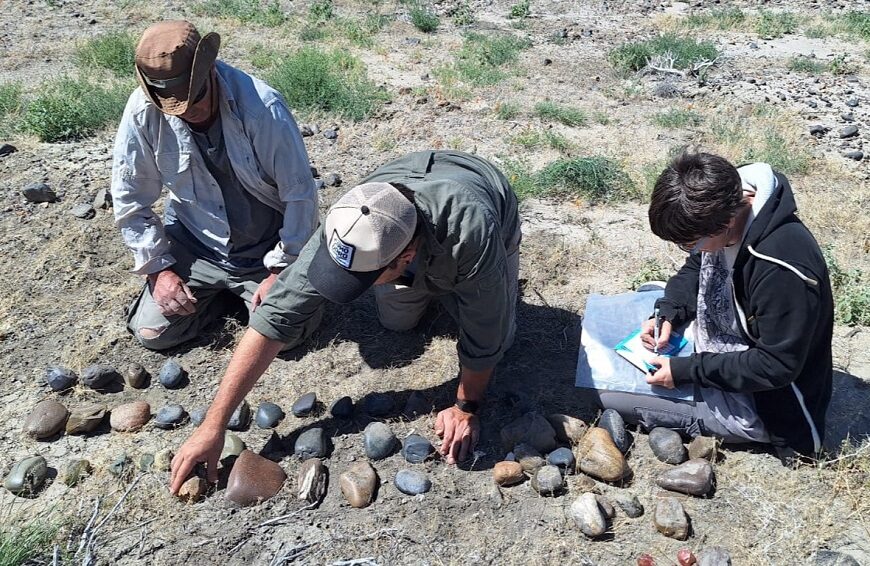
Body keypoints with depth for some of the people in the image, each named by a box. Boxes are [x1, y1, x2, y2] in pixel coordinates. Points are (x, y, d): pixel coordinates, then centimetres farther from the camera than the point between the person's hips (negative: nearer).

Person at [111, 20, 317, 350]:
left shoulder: (262, 108, -27)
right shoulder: (142, 111, -18)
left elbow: (300, 194, -19)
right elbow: (129, 197, -5)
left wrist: (281, 271, -16)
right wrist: (157, 268, -7)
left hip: (263, 250, -2)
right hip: (192, 246, 3)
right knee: (152, 333, -3)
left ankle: (241, 288, 20)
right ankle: (215, 288, 24)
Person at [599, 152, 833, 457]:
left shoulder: (782, 267, -36)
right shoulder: (721, 210, -11)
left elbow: (776, 366, -27)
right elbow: (695, 270, 8)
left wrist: (687, 371, -24)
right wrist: (668, 314, -9)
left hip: (760, 406, -9)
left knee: (602, 393, -16)